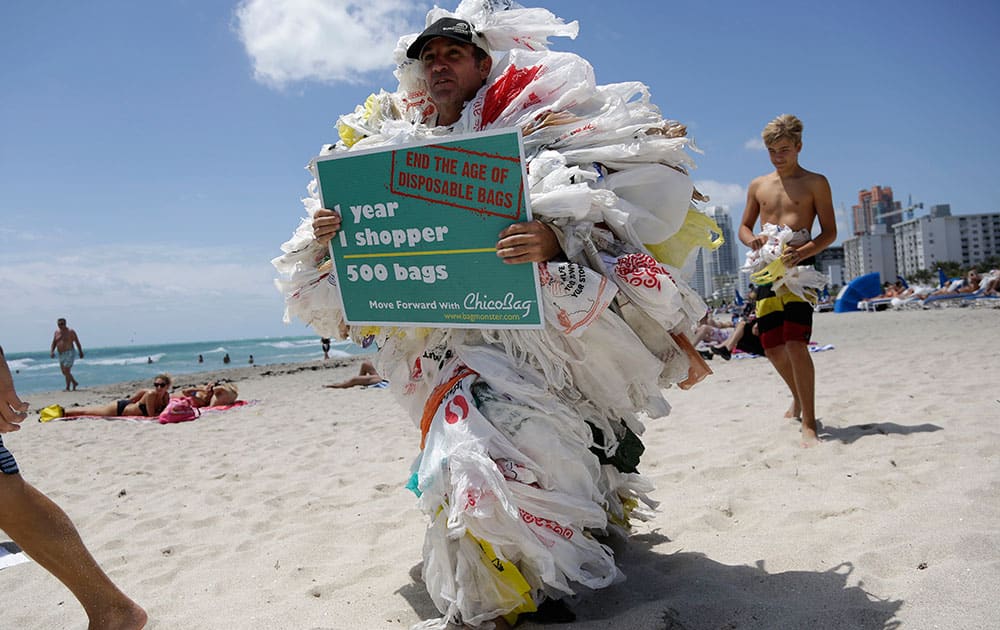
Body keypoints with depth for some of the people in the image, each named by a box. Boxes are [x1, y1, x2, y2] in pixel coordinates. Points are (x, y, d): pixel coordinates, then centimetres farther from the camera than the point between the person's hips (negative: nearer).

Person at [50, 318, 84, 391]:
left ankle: (67, 388, -5)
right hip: (61, 355, 7)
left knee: (67, 371, -12)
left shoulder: (70, 331, -6)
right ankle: (74, 383, 29)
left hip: (69, 354, -7)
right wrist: (51, 351, -7)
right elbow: (54, 343, 10)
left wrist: (81, 352, 2)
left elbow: (77, 342, 0)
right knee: (64, 372, 12)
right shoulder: (57, 332, 10)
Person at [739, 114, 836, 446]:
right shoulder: (758, 185, 16)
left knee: (795, 343, -16)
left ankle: (809, 423, -9)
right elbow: (744, 227, 19)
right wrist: (753, 240, -5)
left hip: (799, 267, -5)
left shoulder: (815, 183, 4)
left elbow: (830, 232, -1)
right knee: (772, 347, 7)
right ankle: (798, 398, 35)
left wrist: (803, 251, -20)